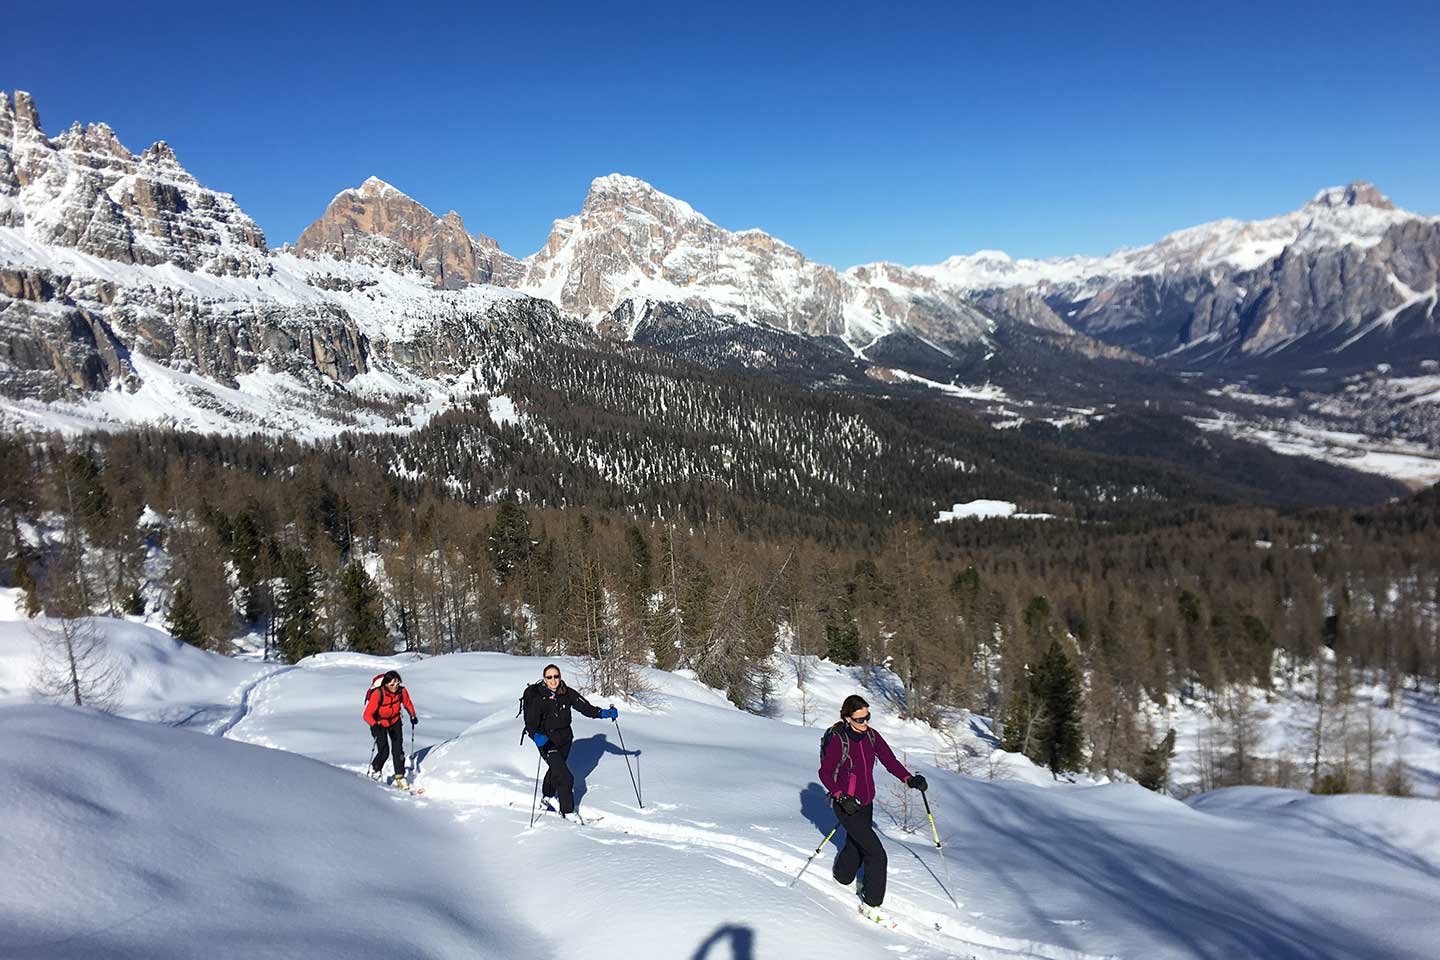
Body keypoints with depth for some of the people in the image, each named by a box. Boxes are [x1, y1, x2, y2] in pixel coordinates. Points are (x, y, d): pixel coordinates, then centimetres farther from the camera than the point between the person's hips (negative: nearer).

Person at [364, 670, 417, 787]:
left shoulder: (402, 691, -21)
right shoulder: (377, 694, -32)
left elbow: (407, 703, 3)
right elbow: (367, 714, -33)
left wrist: (412, 716, -6)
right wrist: (375, 725, -49)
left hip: (395, 722, 3)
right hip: (379, 723, -3)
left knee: (398, 750, -4)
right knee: (384, 752, -9)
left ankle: (400, 777, 5)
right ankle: (375, 769, 22)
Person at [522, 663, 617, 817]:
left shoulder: (567, 693, -10)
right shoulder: (537, 698, -21)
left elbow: (585, 706, -9)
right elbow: (531, 723, -26)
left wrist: (604, 713, -22)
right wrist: (537, 736, -45)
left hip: (565, 739, 5)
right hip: (547, 742, -5)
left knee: (556, 769, 28)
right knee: (565, 777, -11)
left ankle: (548, 796, 54)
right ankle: (567, 811, 8)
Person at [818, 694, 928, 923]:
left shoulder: (871, 735, -4)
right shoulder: (838, 740, -21)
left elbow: (889, 760, -3)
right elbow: (825, 773, -15)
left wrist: (909, 779, -18)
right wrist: (841, 796, -27)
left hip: (866, 804, 7)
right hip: (846, 807, -6)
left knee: (857, 846, 24)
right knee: (876, 854, -10)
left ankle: (841, 878, 53)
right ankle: (870, 905, 4)